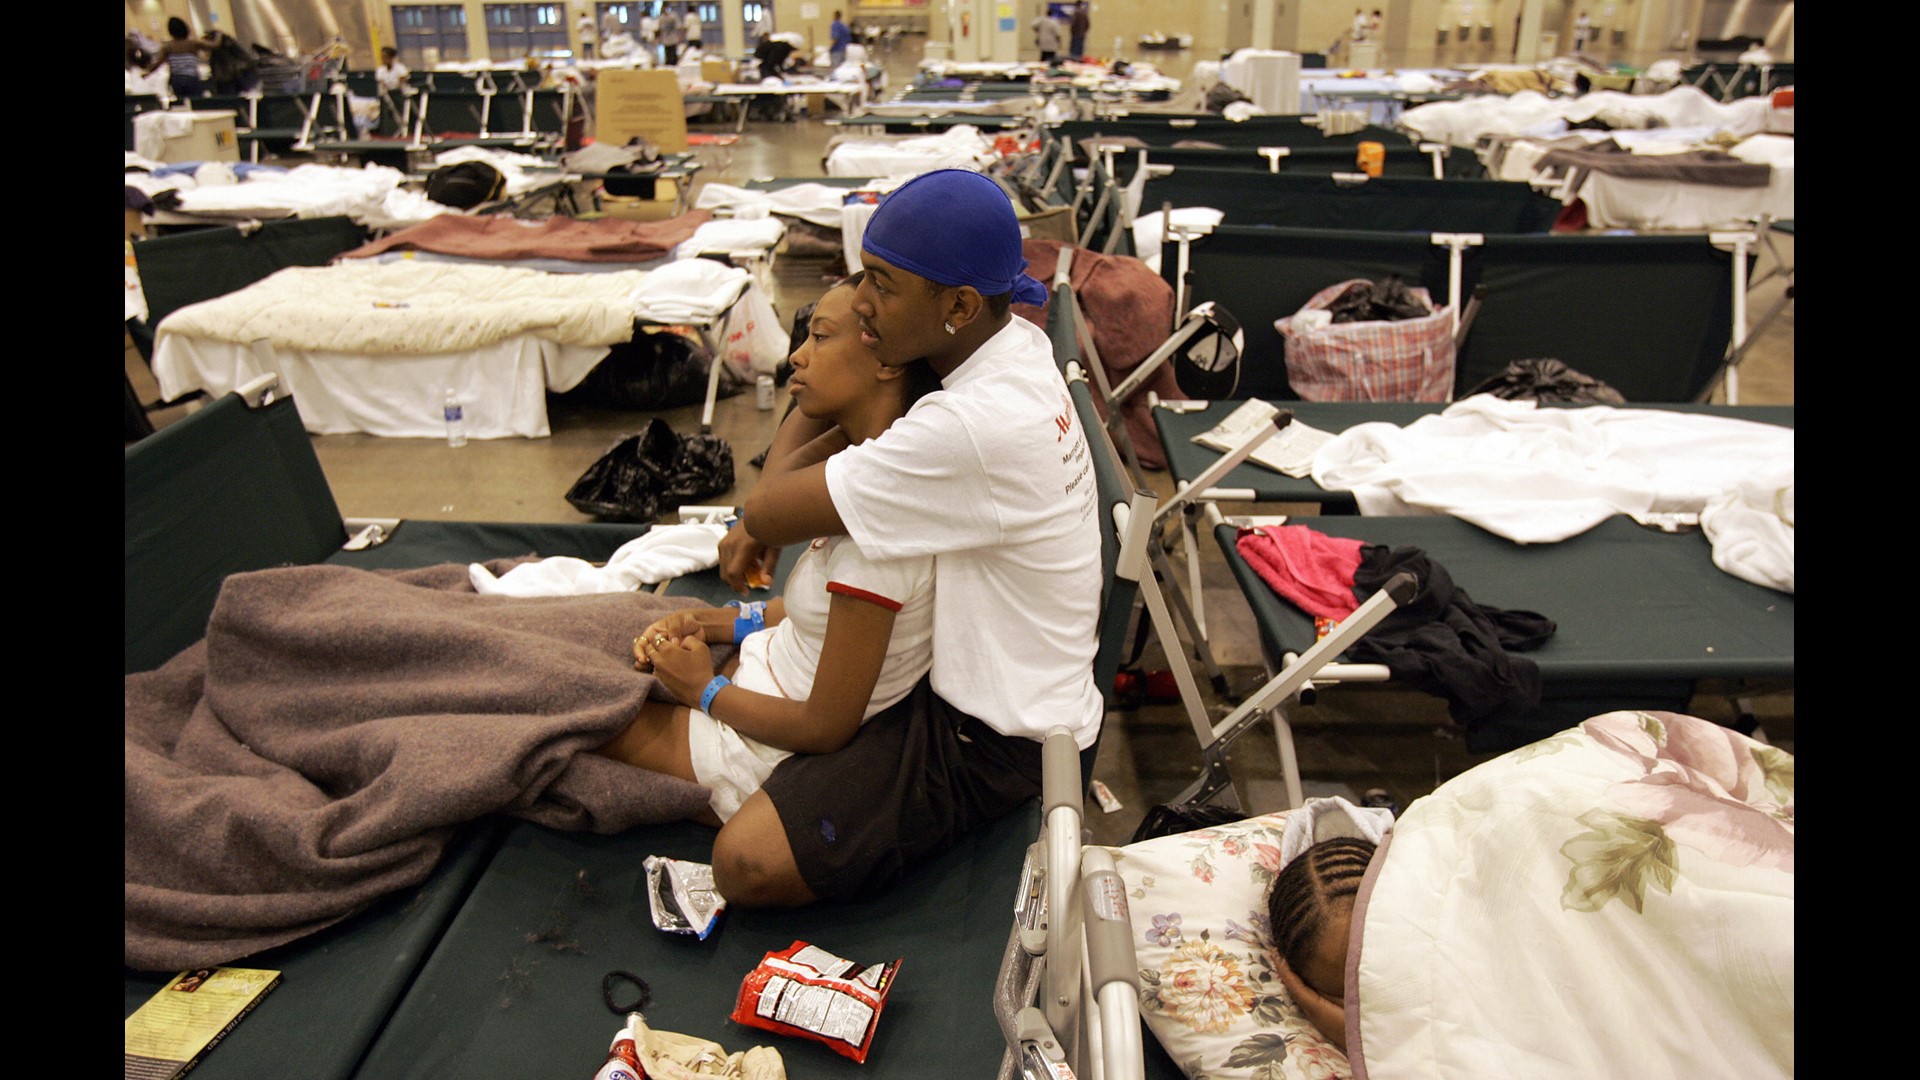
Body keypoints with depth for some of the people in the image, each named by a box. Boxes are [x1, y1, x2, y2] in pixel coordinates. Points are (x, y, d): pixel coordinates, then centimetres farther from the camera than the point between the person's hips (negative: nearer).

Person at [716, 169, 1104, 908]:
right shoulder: (1016, 346, -5)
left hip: (995, 739, -9)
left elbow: (771, 508, -26)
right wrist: (767, 518, -7)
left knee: (747, 863, -16)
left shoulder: (973, 428, -35)